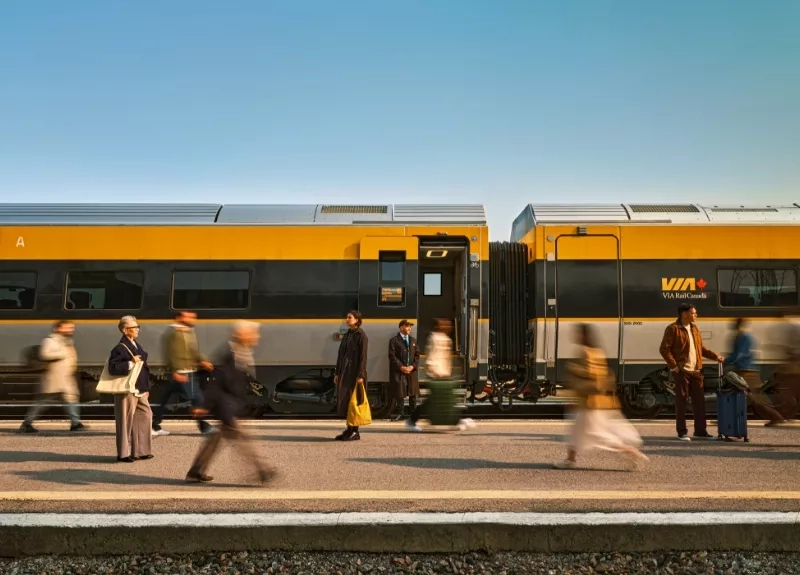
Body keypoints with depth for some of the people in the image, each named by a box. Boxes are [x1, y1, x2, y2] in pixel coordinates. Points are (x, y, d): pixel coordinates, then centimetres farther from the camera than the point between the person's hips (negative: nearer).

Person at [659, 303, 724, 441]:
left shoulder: (694, 328, 16)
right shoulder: (673, 329, -8)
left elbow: (701, 348, 22)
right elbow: (664, 349, -12)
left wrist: (715, 356, 10)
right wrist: (674, 366, -16)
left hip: (696, 371, 7)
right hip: (682, 371, -7)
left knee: (699, 401, 9)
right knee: (681, 401, -1)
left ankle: (700, 431, 18)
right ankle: (682, 432, 7)